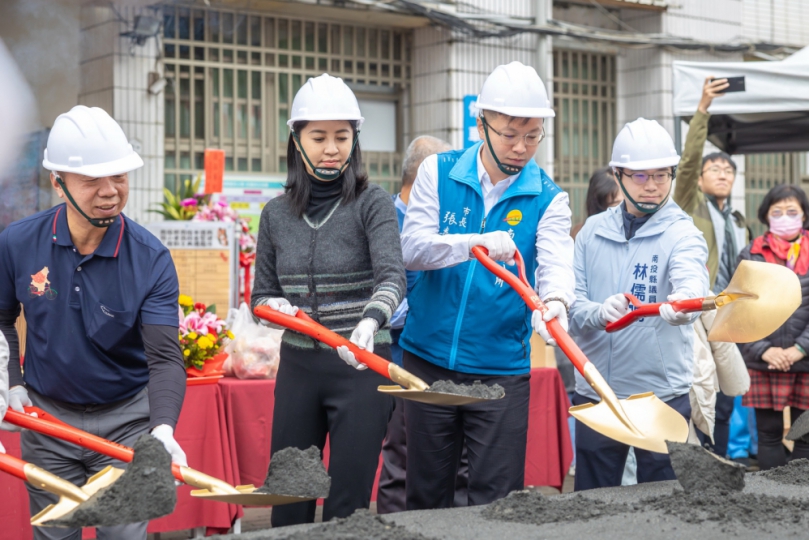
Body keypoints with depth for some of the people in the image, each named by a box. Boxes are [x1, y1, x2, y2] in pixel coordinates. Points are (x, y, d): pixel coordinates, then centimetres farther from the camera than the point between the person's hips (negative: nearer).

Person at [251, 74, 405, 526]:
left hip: (361, 365, -4)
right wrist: (278, 308, -10)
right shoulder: (277, 214, 6)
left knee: (348, 502, 0)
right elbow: (262, 294, 14)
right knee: (288, 496, 10)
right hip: (299, 366, 4)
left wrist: (369, 322, -41)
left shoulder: (372, 203, -6)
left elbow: (392, 276, -21)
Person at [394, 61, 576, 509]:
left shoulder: (548, 199, -1)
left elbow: (556, 262, -17)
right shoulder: (438, 173, 0)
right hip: (428, 358, 1)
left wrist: (555, 302, -40)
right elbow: (412, 247, -12)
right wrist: (476, 244, -30)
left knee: (495, 500, 2)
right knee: (426, 494, 11)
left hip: (502, 369, -1)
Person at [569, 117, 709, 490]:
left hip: (662, 393, -3)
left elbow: (692, 278, -26)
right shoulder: (593, 231, 7)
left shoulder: (682, 233, -4)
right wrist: (601, 312, -24)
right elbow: (571, 305, -1)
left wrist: (682, 302, -50)